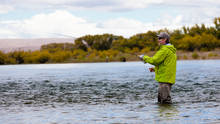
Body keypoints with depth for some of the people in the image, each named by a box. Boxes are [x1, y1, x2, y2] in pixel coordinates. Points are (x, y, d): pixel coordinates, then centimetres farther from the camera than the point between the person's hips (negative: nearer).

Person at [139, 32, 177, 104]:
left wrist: (144, 57, -4)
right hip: (168, 78, 11)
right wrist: (155, 69, 17)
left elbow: (155, 60, -19)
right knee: (160, 99, 16)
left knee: (165, 101, -9)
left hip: (165, 78, -11)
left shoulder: (165, 49, -12)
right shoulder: (171, 50, 22)